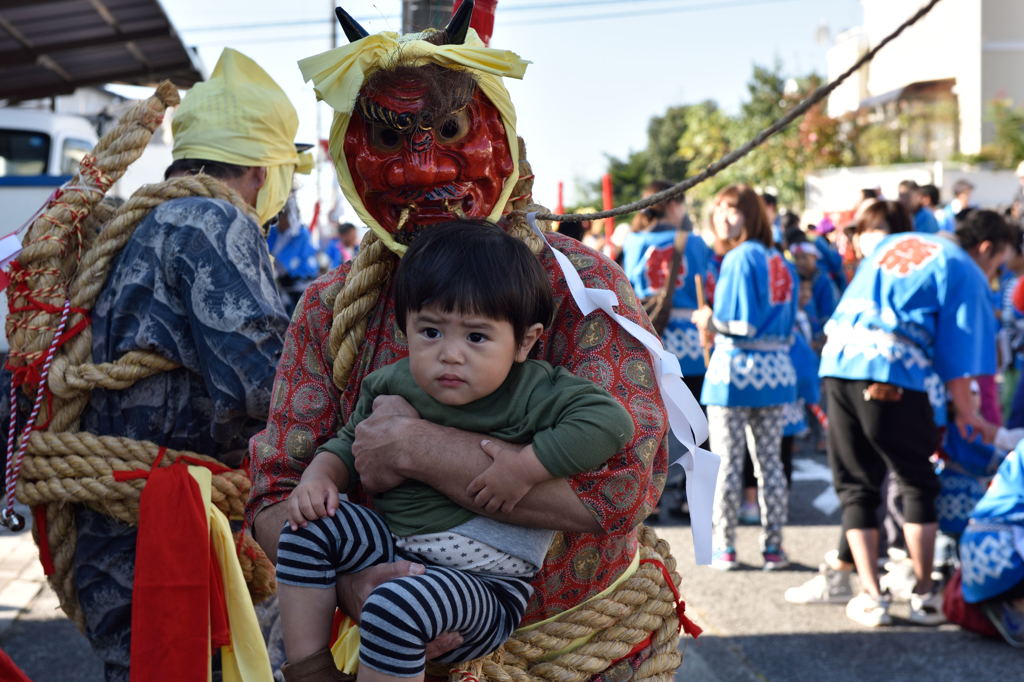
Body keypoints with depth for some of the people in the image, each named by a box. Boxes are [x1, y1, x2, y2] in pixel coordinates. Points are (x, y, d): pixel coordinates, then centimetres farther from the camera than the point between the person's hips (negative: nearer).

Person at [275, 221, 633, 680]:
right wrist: (320, 476, -4)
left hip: (488, 581, -7)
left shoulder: (533, 395, -15)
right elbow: (350, 443, 19)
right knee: (311, 528, -7)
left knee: (395, 608, -33)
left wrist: (524, 468, -30)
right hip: (395, 545, 7)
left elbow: (611, 420, -28)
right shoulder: (390, 386, 2)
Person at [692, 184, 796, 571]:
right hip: (776, 370, 6)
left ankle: (724, 548, 8)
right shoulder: (779, 261, 10)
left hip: (735, 367, -6)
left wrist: (711, 323, 1)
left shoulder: (739, 259, -11)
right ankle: (773, 547, 13)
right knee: (769, 459, 11)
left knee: (726, 461, 3)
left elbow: (743, 323, -18)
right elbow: (787, 326, 14)